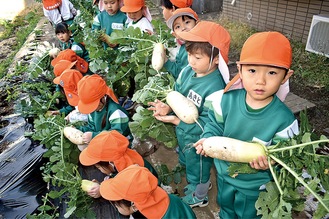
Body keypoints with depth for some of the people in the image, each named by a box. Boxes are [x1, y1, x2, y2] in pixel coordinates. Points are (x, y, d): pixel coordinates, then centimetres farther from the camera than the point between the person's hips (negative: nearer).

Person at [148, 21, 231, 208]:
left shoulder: (215, 89, -35)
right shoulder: (187, 71, -12)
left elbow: (206, 124, -32)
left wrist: (176, 121, -33)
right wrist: (167, 107, -21)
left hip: (198, 142, -8)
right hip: (183, 133, 8)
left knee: (197, 168, 22)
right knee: (188, 164, 34)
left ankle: (198, 197, 53)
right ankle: (200, 184, 64)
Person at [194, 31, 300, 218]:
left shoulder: (284, 119, -27)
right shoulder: (226, 100, -21)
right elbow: (216, 125, -6)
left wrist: (269, 162, -38)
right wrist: (208, 139, -25)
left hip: (255, 184, -3)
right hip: (224, 172, 3)